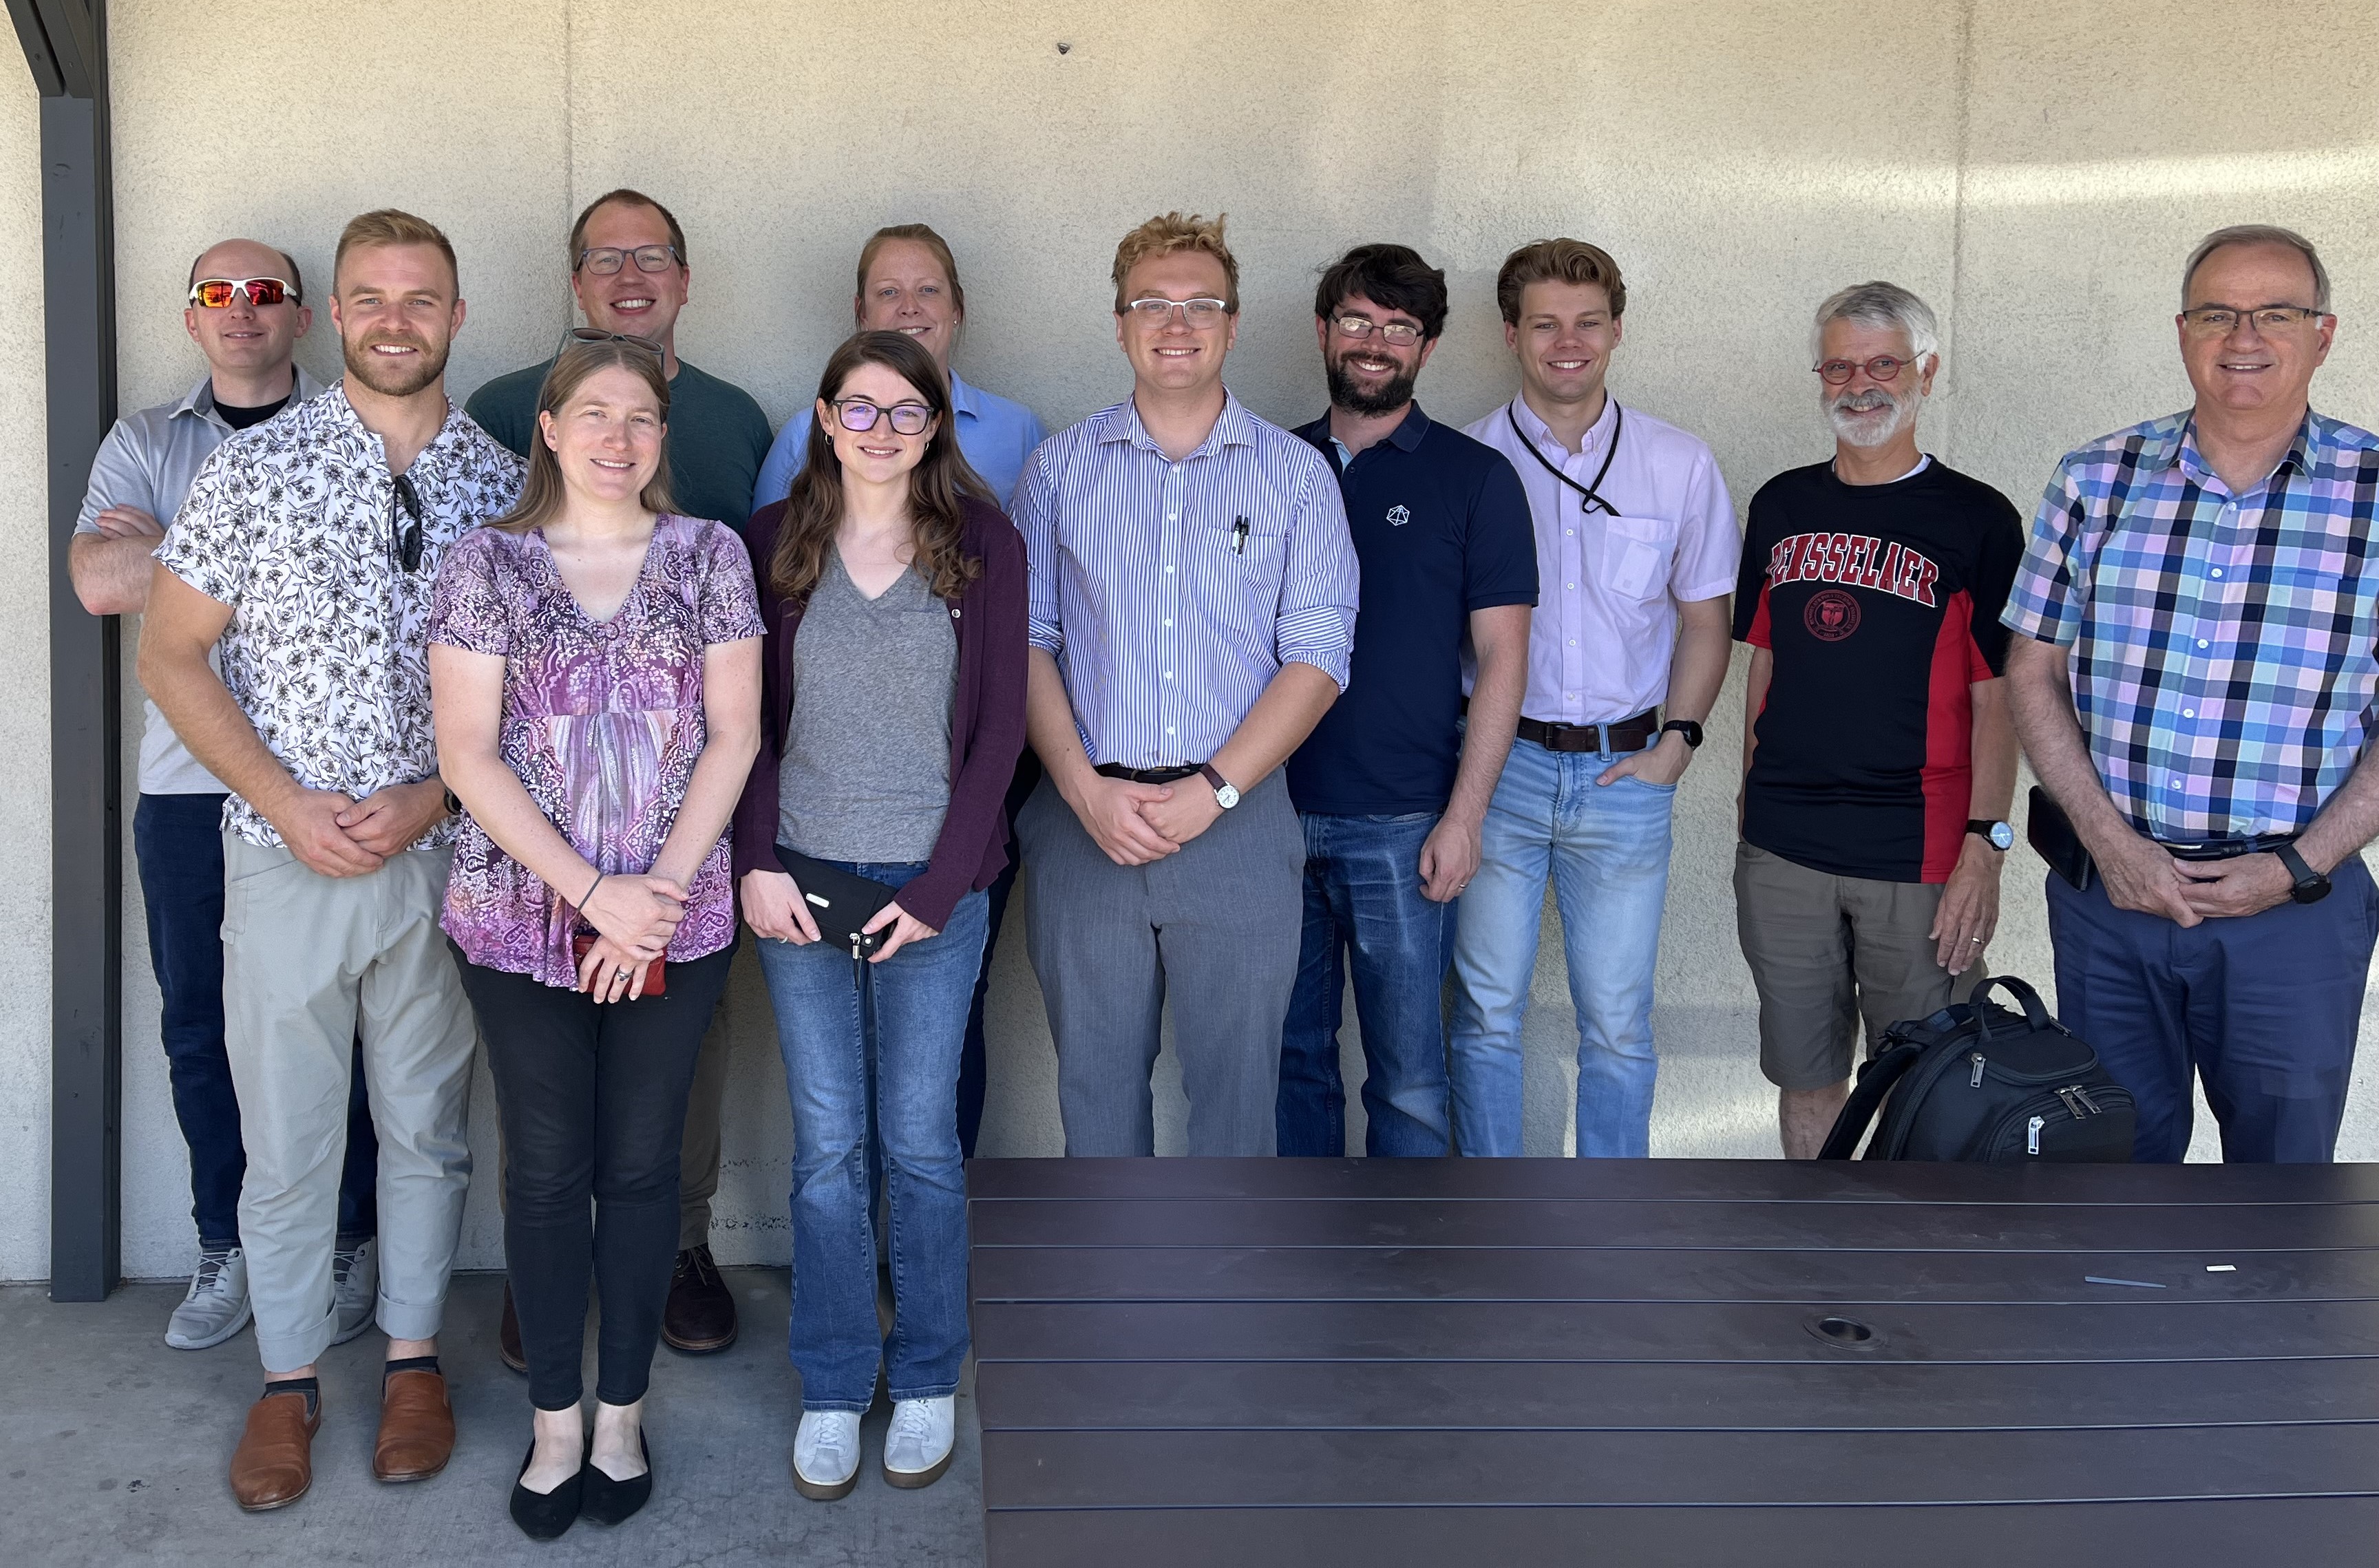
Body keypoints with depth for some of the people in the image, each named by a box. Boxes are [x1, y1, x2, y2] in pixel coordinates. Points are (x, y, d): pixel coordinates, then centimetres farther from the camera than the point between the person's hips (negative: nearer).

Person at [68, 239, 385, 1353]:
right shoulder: (145, 444, 12)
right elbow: (99, 583, -5)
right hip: (189, 783, 3)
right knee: (199, 1025, 8)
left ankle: (346, 1241, 18)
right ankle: (225, 1247, 23)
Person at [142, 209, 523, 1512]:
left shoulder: (504, 487, 2)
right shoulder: (256, 467, -2)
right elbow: (170, 655, -2)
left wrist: (429, 799, -11)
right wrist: (287, 802, -12)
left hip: (445, 855, 1)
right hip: (286, 855, -1)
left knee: (427, 1123, 13)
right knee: (285, 1130, 8)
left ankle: (415, 1355, 30)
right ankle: (288, 1377, 26)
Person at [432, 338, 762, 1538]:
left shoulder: (709, 555, 3)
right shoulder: (487, 564, 0)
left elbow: (734, 736, 0)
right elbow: (468, 754, -6)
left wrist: (657, 893, -9)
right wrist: (591, 892, -14)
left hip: (674, 921, 1)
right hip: (519, 919, 0)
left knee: (640, 1166, 9)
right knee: (546, 1170, 8)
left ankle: (622, 1414, 25)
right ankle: (555, 1424, 23)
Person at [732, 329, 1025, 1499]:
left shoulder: (983, 545, 1)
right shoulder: (774, 542, 5)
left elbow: (999, 725, -1)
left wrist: (938, 887, -7)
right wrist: (758, 864, -7)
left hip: (933, 883, -1)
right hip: (801, 877, 1)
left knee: (919, 1139, 5)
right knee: (827, 1144, 5)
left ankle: (927, 1380, 22)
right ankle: (832, 1389, 19)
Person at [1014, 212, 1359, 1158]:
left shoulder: (1296, 475, 4)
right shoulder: (1061, 469, 8)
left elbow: (1317, 656, -1)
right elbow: (1027, 641, 4)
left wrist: (1213, 790, -12)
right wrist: (1086, 788, -10)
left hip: (1238, 824, -1)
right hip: (1085, 823, 1)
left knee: (1235, 1081, 5)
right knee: (1096, 1079, 10)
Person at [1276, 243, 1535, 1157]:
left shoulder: (1473, 478, 1)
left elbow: (1502, 657, -2)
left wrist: (1462, 816, -10)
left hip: (1400, 826, -3)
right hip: (1275, 815, 3)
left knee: (1407, 1075, 2)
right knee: (1291, 1057, 11)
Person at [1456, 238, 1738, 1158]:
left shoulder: (1680, 465, 5)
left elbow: (1704, 617, 12)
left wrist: (1676, 741, 0)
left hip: (1625, 773, 1)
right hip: (1499, 765, -1)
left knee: (1618, 1022, 6)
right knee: (1487, 1012, 5)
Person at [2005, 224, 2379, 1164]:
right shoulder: (2097, 480, 3)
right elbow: (2034, 675, 4)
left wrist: (2296, 868, -12)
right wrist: (2108, 841, -7)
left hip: (2294, 905, -1)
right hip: (2106, 887, 2)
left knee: (2285, 1150, 11)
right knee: (2115, 1148, 14)